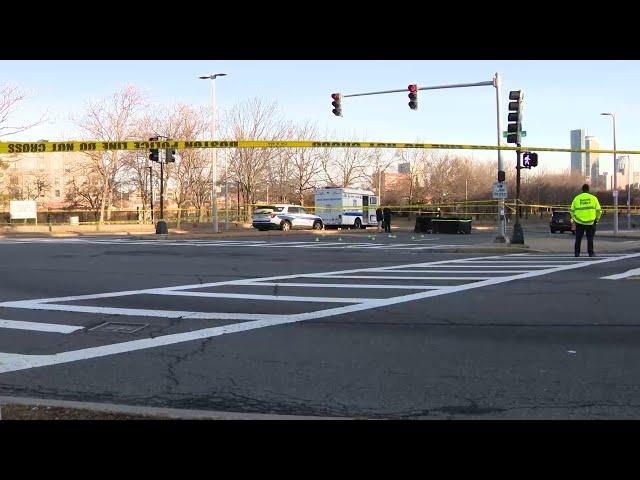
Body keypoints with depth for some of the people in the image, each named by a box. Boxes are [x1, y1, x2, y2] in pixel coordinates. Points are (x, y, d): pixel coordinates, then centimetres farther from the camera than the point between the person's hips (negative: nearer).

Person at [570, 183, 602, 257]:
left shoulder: (576, 198, 1)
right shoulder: (593, 198, 0)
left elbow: (572, 210, 4)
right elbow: (599, 210, 1)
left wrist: (574, 218, 16)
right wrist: (597, 219, 14)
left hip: (579, 222, 1)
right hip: (590, 222, -1)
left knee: (578, 238, 9)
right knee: (590, 238, 7)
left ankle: (577, 252, 7)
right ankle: (591, 253, 7)